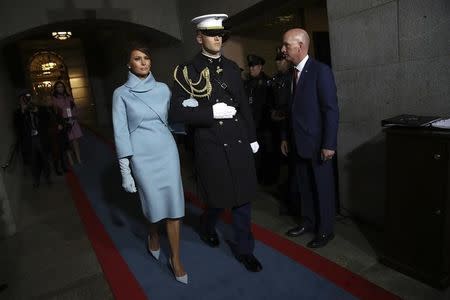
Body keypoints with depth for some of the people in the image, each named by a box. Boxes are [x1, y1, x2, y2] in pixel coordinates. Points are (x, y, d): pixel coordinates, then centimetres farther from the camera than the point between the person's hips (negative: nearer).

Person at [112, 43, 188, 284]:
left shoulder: (163, 89, 6)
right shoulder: (121, 93, -2)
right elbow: (120, 132, -5)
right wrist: (125, 170, -8)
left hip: (167, 150, 2)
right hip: (141, 155, -2)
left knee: (173, 202, 1)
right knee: (153, 202, 9)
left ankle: (175, 259, 17)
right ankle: (153, 235, 44)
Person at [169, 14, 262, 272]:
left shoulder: (232, 67, 10)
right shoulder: (188, 71, -4)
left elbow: (244, 105, 14)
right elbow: (177, 112, -9)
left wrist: (252, 137, 13)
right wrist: (212, 112, -19)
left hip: (239, 143, 4)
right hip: (211, 146, -4)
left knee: (243, 198, 9)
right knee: (218, 199, 10)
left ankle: (244, 248, 29)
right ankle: (208, 228, 45)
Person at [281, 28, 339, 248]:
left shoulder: (320, 71, -13)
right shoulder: (292, 73, 9)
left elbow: (331, 110, -16)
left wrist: (329, 144, -18)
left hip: (317, 143, -7)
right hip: (299, 143, 7)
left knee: (323, 188, 8)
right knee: (304, 186, 17)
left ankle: (325, 230, 25)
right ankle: (308, 222, 35)